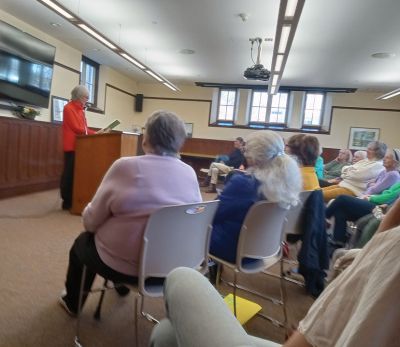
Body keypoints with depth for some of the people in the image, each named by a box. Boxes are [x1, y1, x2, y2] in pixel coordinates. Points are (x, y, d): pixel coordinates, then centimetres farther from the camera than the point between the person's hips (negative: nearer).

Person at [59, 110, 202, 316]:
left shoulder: (125, 166, -19)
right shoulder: (190, 173, -6)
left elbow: (91, 222, -10)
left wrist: (88, 210, 12)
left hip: (122, 265, -5)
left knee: (82, 242, 27)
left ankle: (72, 302, 47)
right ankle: (121, 286, 57)